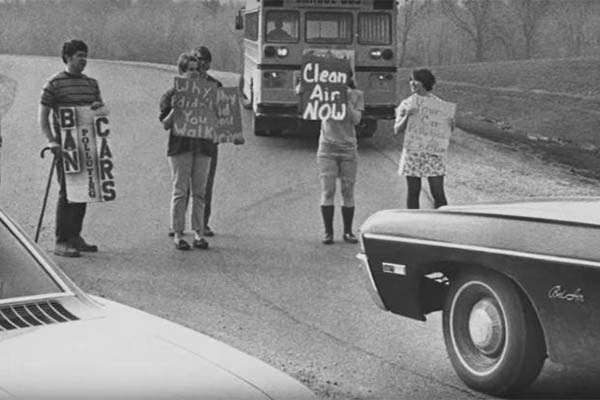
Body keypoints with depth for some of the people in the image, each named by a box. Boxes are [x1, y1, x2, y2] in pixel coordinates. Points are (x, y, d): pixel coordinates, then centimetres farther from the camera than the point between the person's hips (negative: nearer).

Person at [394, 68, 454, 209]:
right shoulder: (407, 104, 4)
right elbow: (397, 130, -1)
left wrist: (451, 124, -13)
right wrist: (406, 116, -17)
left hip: (433, 153, 0)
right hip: (412, 153, 0)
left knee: (438, 193, -2)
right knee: (413, 193, 5)